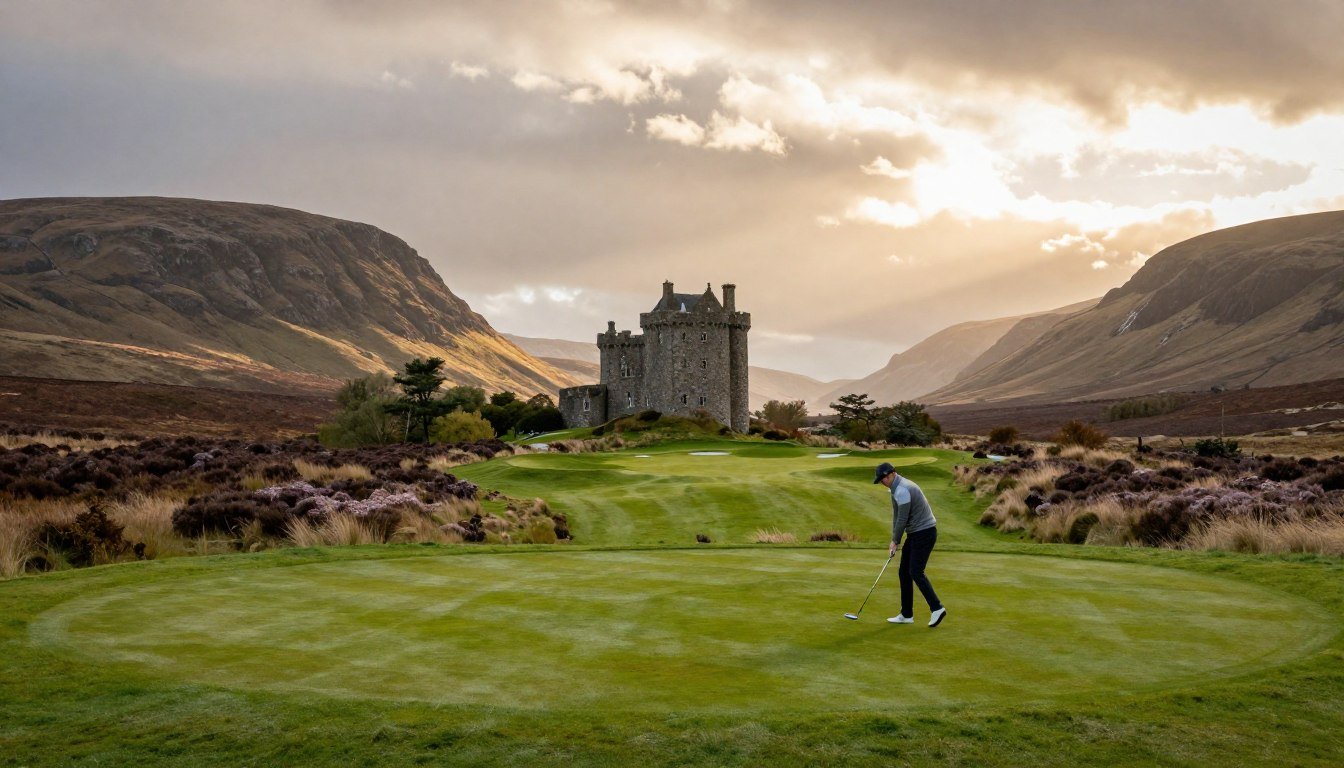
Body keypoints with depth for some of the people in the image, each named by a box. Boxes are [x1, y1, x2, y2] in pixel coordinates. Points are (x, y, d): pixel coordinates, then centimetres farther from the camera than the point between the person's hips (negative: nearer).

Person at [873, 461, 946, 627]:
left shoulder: (902, 490, -20)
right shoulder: (897, 489, 14)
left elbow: (902, 519, -18)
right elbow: (896, 516, 19)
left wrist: (896, 541, -6)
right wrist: (894, 540, 12)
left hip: (924, 533, -10)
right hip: (915, 533, 10)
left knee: (916, 573, -14)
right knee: (904, 572, 8)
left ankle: (937, 608, -9)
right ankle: (907, 615, 11)